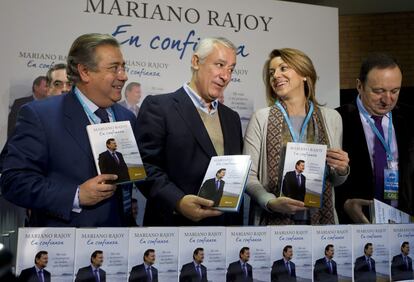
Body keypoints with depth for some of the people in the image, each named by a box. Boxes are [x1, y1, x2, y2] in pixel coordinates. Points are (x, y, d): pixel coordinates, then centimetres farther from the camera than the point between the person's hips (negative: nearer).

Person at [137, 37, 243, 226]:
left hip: (228, 221, 6)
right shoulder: (158, 106, -7)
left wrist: (237, 222, 2)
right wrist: (178, 202, -25)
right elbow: (146, 166, -13)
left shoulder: (232, 118, 13)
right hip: (176, 221, -5)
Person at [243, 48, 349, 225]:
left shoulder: (331, 118, 3)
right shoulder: (261, 118, -4)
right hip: (275, 220, -2)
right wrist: (271, 202, -21)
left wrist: (342, 170, -8)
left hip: (320, 218, 2)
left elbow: (334, 181, 12)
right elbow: (249, 175, -6)